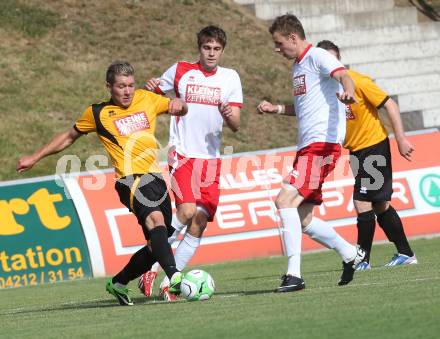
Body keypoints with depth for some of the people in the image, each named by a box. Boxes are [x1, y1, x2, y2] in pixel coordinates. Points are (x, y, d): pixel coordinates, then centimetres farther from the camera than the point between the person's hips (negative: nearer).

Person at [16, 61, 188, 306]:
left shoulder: (147, 99, 15)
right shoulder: (97, 113, 7)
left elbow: (181, 109, 28)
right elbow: (69, 137, 22)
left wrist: (179, 105, 2)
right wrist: (35, 158, 25)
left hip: (156, 178, 6)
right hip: (131, 180, -6)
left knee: (157, 245, 5)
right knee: (155, 219, -33)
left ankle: (119, 283, 25)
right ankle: (175, 277, -48)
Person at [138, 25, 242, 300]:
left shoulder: (230, 77, 7)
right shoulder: (180, 71, 2)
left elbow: (236, 125, 3)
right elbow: (150, 95, 13)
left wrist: (229, 116, -20)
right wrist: (150, 88, -10)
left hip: (211, 158, 3)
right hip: (183, 154, -3)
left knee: (199, 224, -3)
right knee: (187, 210, -23)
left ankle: (170, 282, 5)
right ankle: (151, 267, -11)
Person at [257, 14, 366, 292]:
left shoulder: (317, 57, -7)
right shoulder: (298, 65, 22)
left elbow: (343, 75, -27)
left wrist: (347, 92, -49)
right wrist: (277, 109, 21)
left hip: (323, 144, -10)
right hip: (306, 147, 10)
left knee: (285, 200, -22)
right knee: (302, 220, 8)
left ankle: (294, 274, -23)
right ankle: (351, 254, 25)